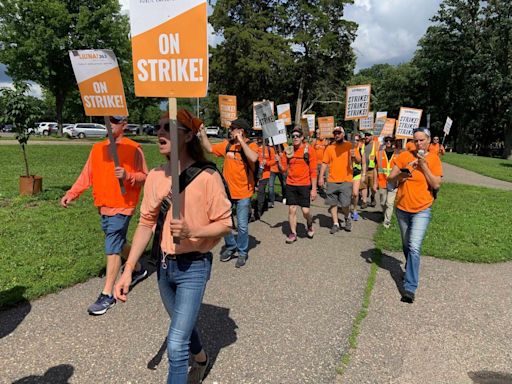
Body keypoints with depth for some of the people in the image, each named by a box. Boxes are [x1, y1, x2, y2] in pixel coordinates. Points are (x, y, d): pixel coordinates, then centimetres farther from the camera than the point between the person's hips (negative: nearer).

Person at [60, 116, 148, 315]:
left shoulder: (133, 149, -6)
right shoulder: (97, 148, 10)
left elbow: (144, 177, -5)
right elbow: (87, 175, 8)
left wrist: (127, 176, -23)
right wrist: (71, 193, -3)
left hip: (122, 206, -7)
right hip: (103, 206, 7)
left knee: (112, 248, -7)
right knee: (118, 243, 21)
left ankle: (107, 295, 1)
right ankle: (138, 270, 44)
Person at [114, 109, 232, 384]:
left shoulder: (207, 177, -18)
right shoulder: (155, 176, -2)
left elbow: (225, 224, -13)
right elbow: (146, 224, 1)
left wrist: (191, 231, -30)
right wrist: (128, 270, -4)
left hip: (193, 266, -6)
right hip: (164, 264, 6)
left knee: (176, 344, -9)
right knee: (182, 325, 26)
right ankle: (200, 359, 56)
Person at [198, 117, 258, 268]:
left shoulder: (251, 145, -10)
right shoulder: (227, 144, 4)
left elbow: (253, 158, -31)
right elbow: (209, 148, 14)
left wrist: (241, 141, -24)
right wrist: (203, 134, 3)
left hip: (243, 194, -5)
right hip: (226, 191, 5)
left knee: (242, 226, 4)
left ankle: (242, 253, 23)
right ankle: (231, 247, 35)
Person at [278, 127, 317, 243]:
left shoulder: (309, 149, -5)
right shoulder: (288, 150, 4)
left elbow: (313, 171, -6)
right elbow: (283, 168, 5)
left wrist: (314, 189, -9)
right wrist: (278, 161, -15)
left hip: (305, 185, -3)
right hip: (290, 185, 3)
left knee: (305, 211, -4)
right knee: (292, 210, 5)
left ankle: (309, 225, 29)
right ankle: (293, 233, 19)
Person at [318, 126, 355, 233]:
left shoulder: (349, 146, 1)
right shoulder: (329, 148, 7)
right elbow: (324, 163, 7)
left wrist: (354, 157, -24)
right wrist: (321, 177, -2)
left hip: (346, 181, -3)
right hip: (332, 181, 3)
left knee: (345, 204, -7)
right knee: (333, 203, 6)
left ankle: (347, 218, 23)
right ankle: (335, 224, 20)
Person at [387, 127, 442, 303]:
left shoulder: (434, 159, -3)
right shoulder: (404, 156, -1)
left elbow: (436, 185, -9)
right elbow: (390, 178, 1)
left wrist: (424, 167, -16)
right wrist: (400, 175, -19)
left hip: (422, 210, -3)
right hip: (402, 208, 3)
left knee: (414, 247, -14)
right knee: (406, 245, 19)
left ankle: (410, 287, -10)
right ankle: (410, 268, 45)